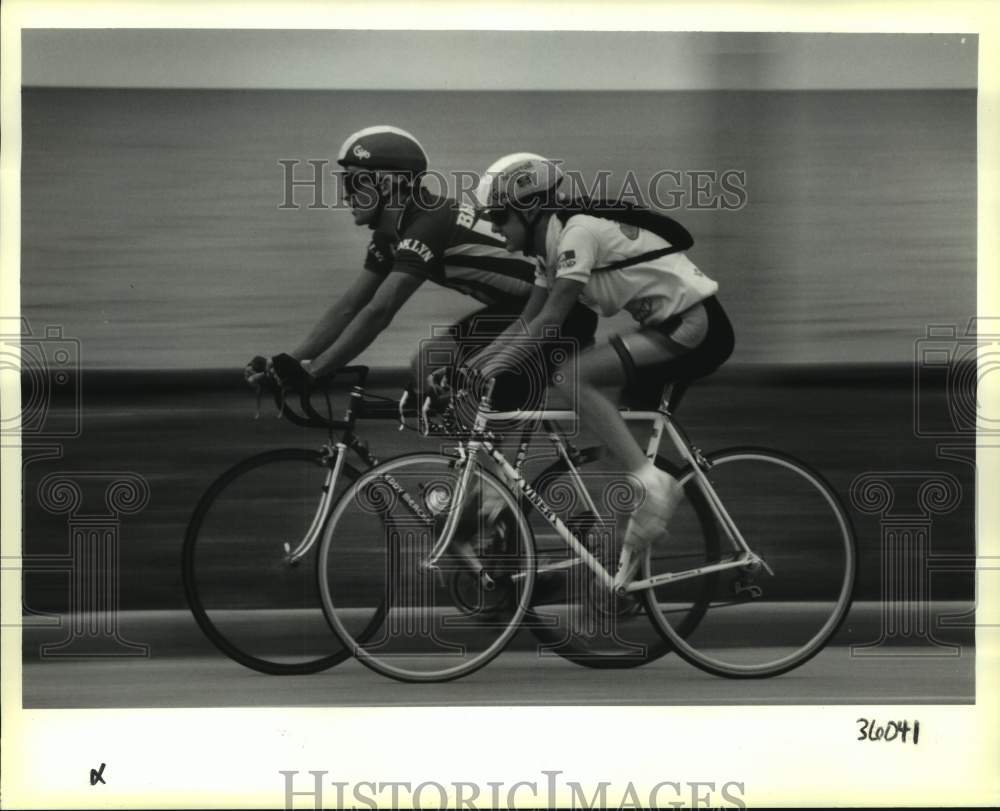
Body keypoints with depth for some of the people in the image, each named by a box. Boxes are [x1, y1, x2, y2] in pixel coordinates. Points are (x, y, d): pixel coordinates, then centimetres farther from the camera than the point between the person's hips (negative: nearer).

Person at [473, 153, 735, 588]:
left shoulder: (577, 233, -17)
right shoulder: (553, 244, 12)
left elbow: (550, 320, -21)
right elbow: (526, 321, 14)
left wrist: (493, 370, -21)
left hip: (695, 327, -10)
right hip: (669, 327, 10)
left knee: (573, 378, -20)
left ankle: (650, 481, -21)